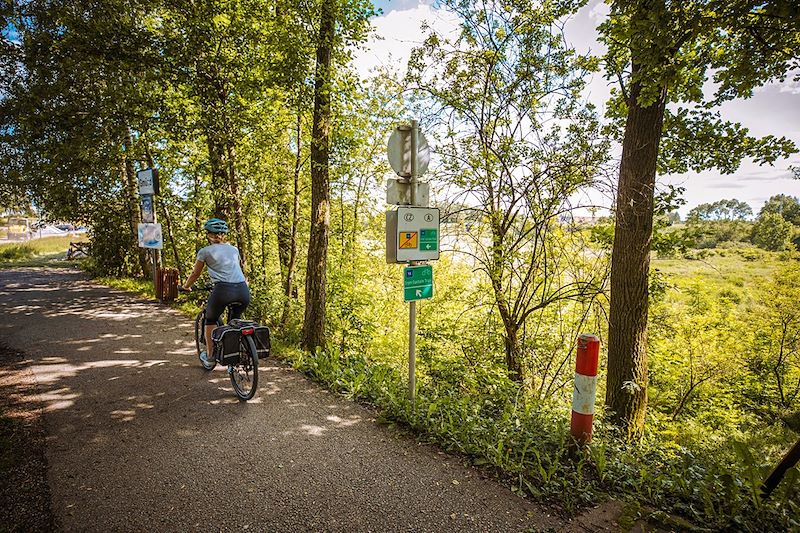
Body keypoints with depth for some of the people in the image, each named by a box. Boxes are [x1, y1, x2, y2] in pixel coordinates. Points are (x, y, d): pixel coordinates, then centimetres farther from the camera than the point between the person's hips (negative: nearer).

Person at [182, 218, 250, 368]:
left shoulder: (205, 251, 12)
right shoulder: (234, 249, 23)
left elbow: (195, 274, 21)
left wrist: (186, 287, 39)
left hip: (223, 290, -3)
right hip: (243, 290, 3)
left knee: (210, 320, 26)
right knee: (235, 320, 31)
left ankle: (209, 357, 30)